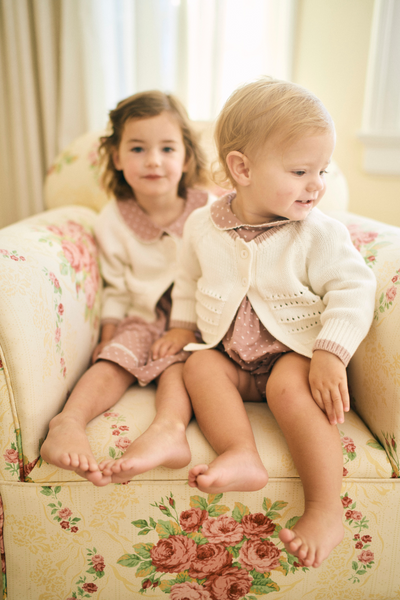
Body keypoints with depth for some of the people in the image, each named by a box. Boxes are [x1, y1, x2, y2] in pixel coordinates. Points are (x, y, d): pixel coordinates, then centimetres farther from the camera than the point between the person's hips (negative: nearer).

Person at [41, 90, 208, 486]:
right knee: (115, 358, -23)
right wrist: (108, 334, 2)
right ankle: (70, 419, -39)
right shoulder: (113, 221, 0)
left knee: (177, 361, -28)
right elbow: (117, 288, 7)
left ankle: (168, 428, -49)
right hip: (142, 319, 2)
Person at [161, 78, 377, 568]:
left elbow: (352, 291, -13)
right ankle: (241, 455, -36)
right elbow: (189, 283, 13)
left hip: (295, 353, -3)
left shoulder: (319, 234, -12)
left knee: (289, 387, -31)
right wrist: (181, 327, 10)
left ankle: (325, 507, -25)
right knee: (199, 364, -22)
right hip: (232, 356, 4)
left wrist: (330, 355, -22)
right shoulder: (202, 227, -4)